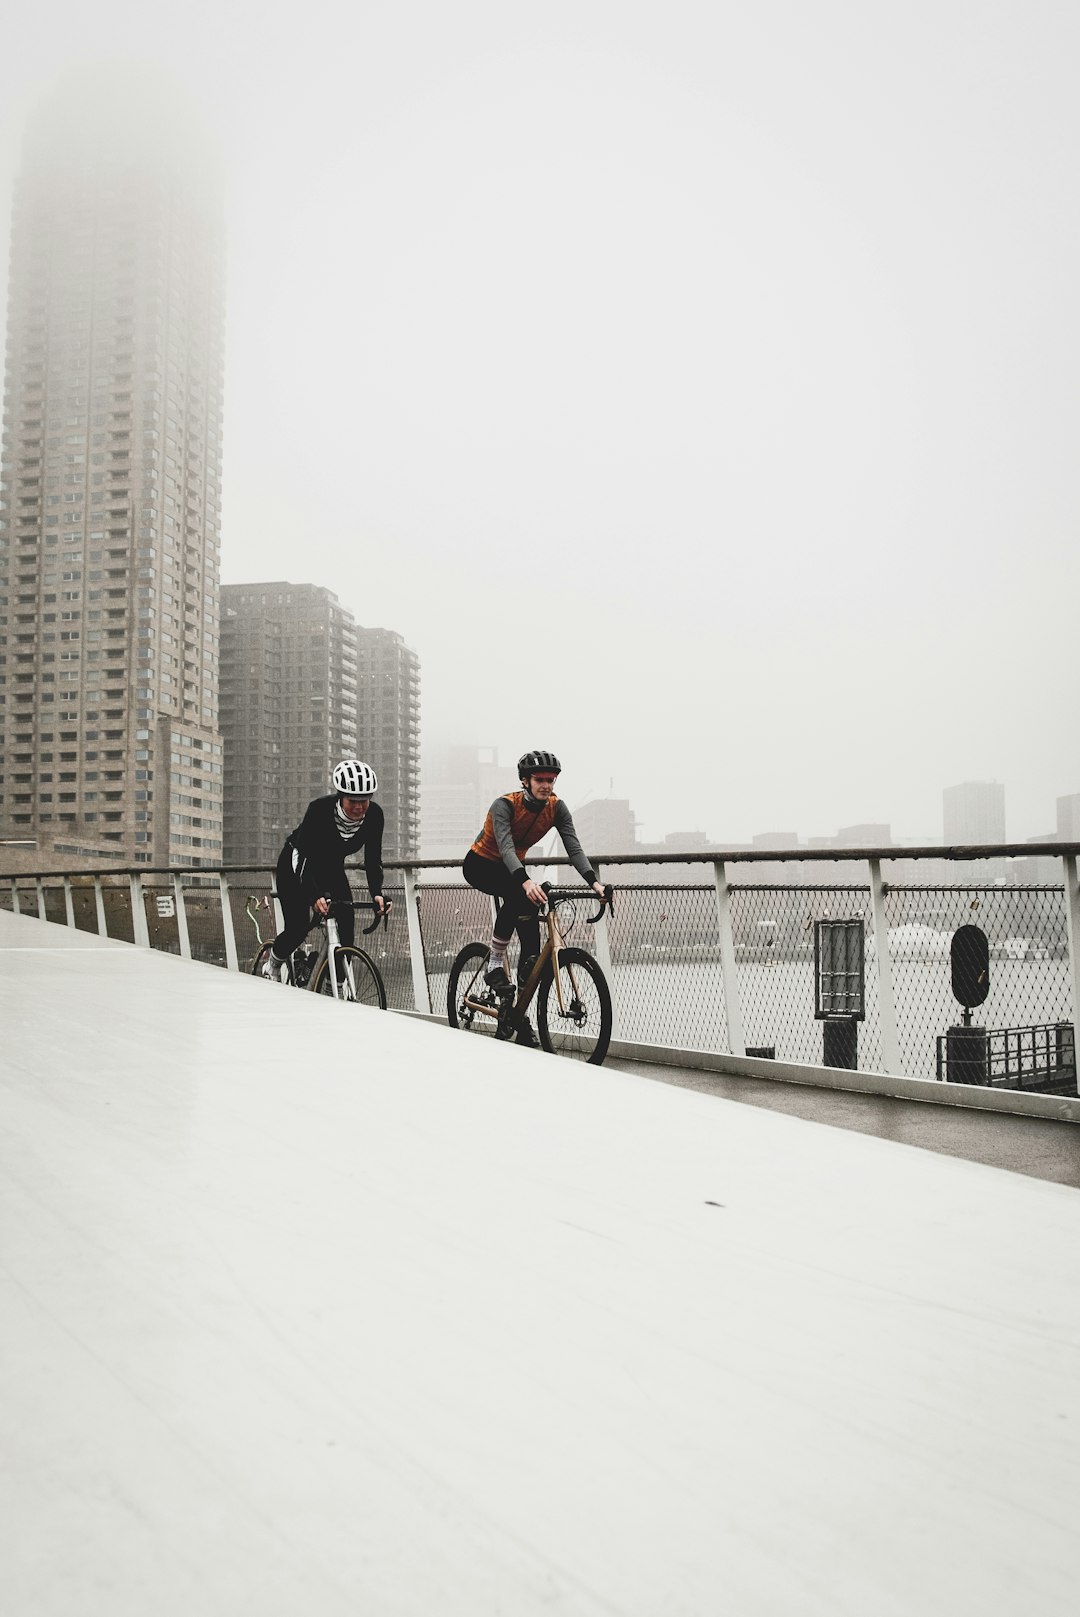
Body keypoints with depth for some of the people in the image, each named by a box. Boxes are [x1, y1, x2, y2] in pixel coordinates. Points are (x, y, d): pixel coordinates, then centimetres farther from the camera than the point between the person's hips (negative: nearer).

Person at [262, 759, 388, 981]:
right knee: (298, 928, -17)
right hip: (296, 864, -4)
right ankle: (271, 968, 12)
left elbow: (373, 860, -20)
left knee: (346, 929, -14)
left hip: (332, 867, 4)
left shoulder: (374, 815, -23)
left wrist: (376, 893, -38)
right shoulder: (320, 809, -34)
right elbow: (305, 855, -37)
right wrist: (315, 896, -52)